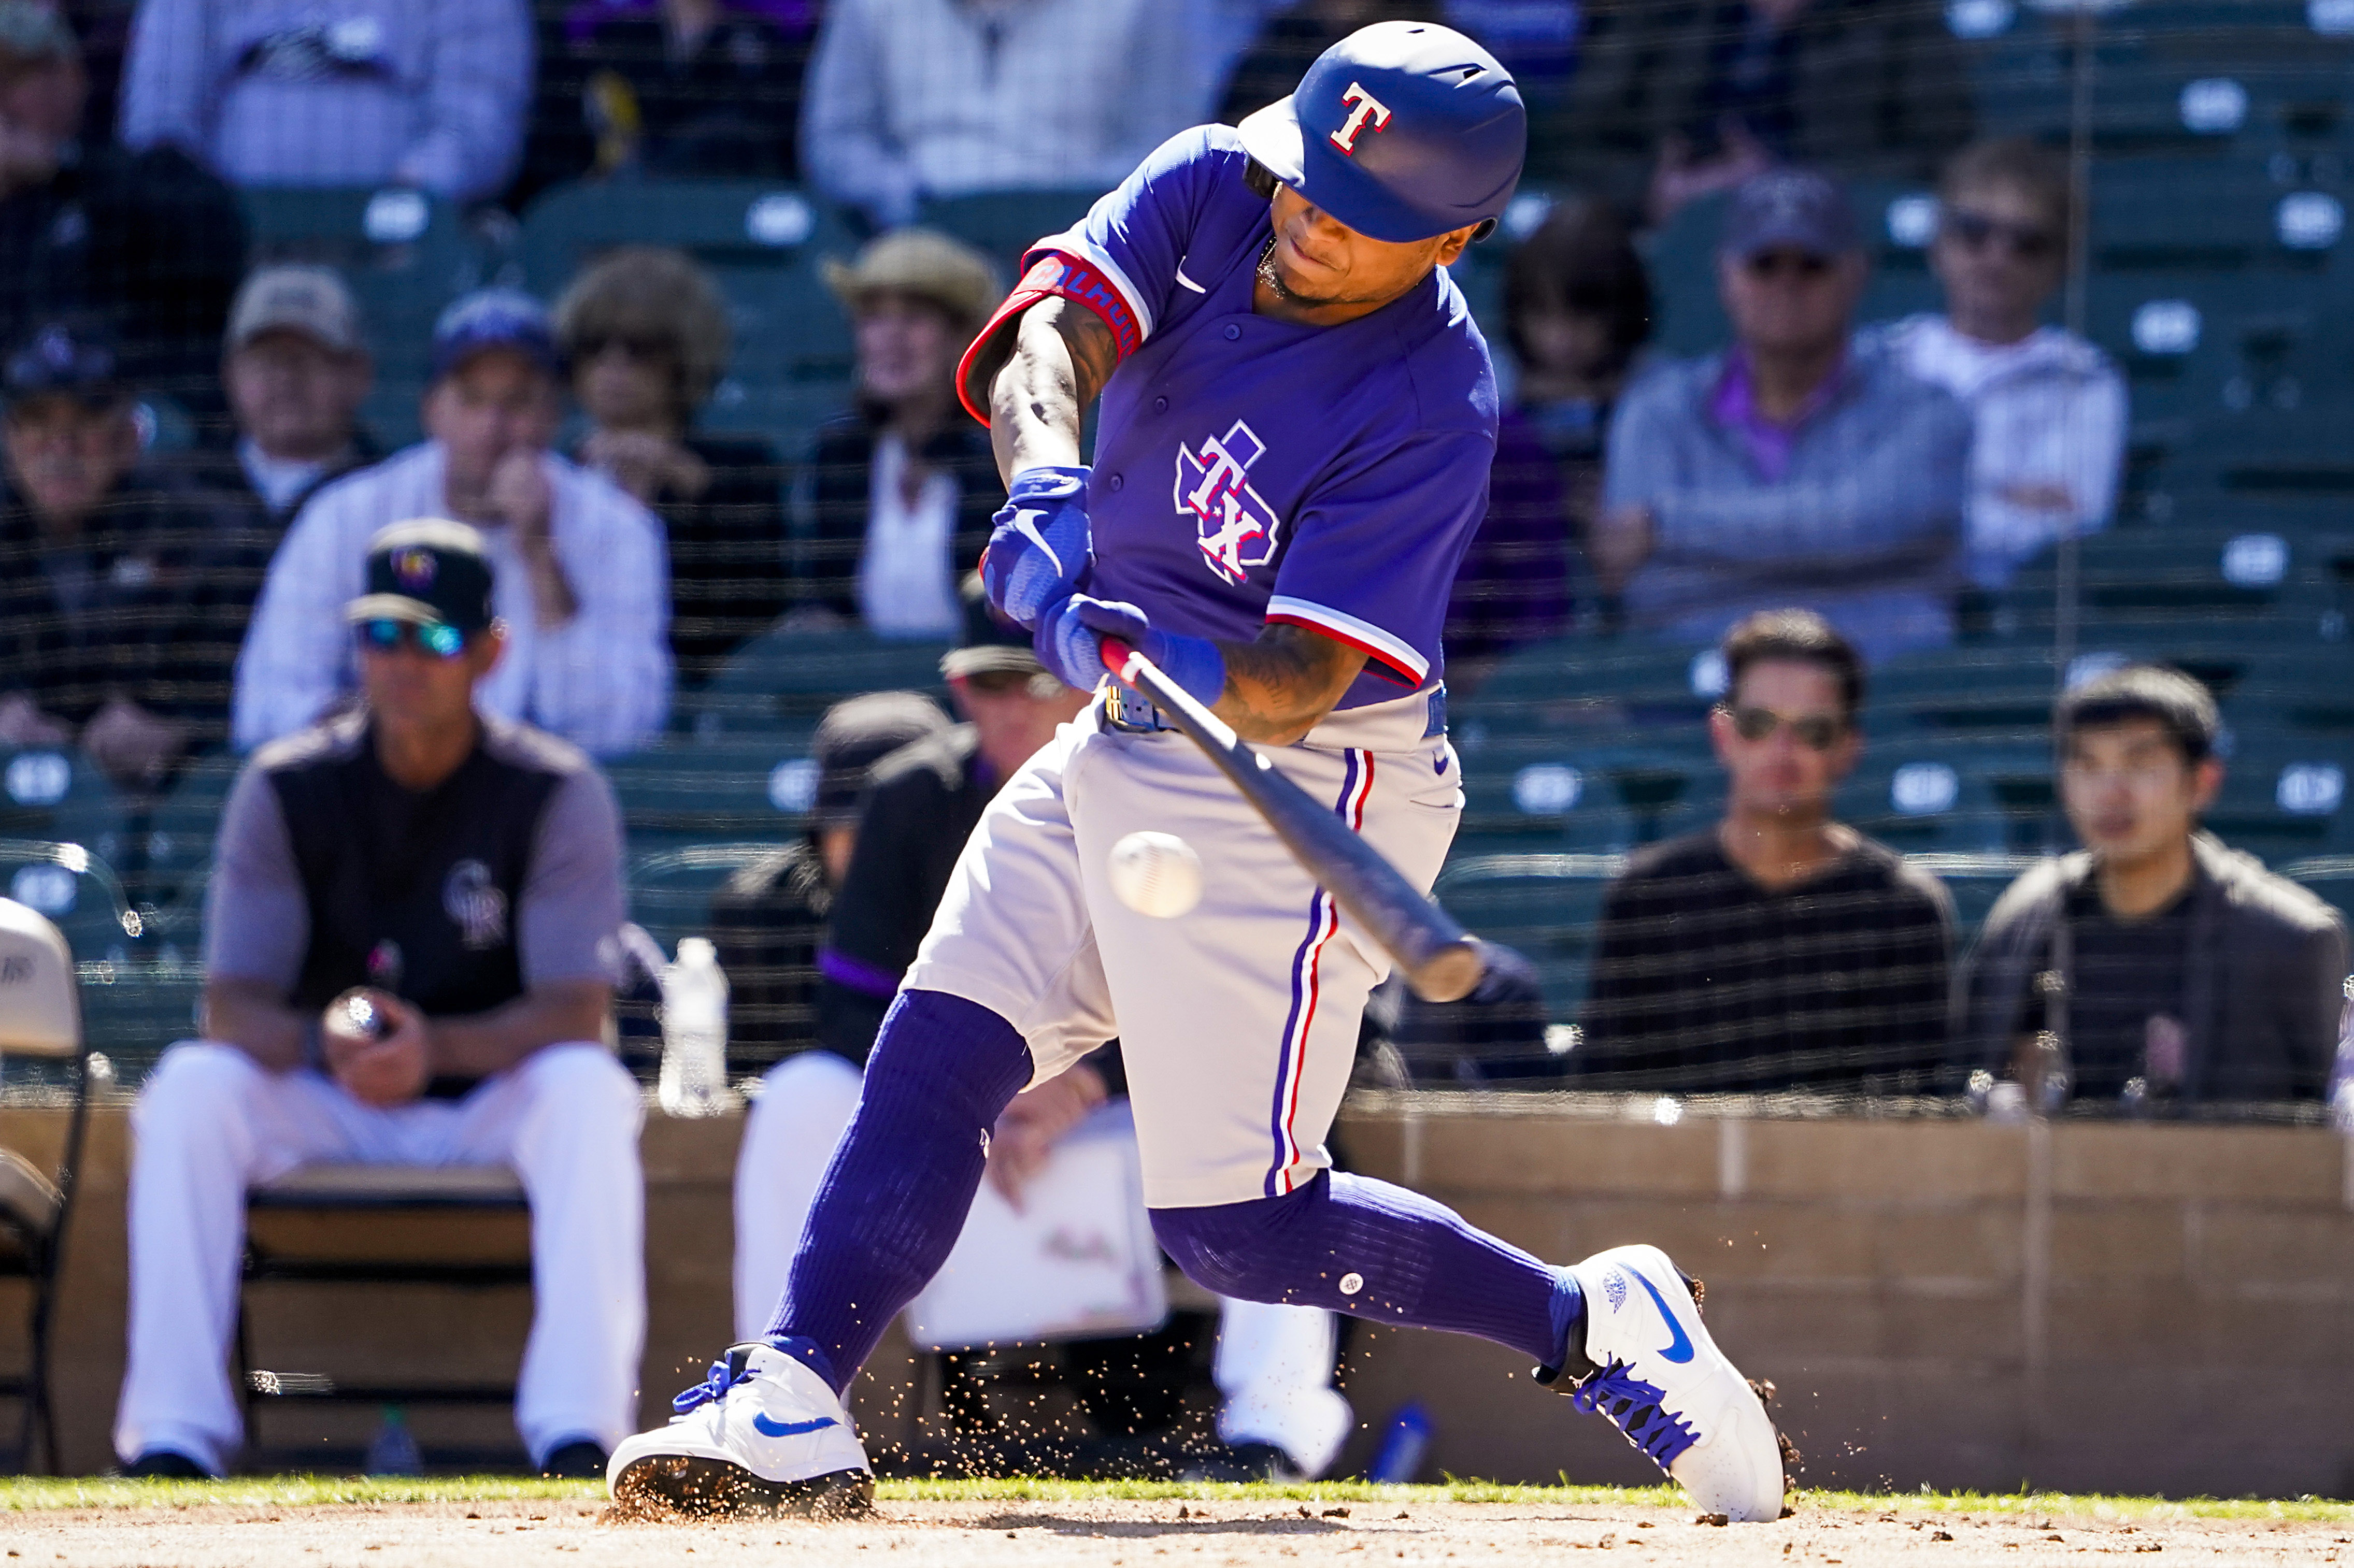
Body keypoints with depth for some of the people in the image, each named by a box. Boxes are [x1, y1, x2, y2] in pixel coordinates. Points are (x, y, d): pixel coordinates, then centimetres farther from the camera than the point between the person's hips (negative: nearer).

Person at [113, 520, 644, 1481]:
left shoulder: (555, 795, -5)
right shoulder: (285, 791, 0)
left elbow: (576, 1011, -15)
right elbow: (232, 1005, -8)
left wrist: (437, 1048, -35)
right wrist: (322, 1043, -32)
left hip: (492, 1105, -1)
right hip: (324, 1115, 1)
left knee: (587, 1088, -34)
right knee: (191, 1086, -28)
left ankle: (576, 1437, -41)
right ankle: (174, 1438, -33)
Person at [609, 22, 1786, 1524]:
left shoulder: (1433, 404, -23)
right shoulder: (1207, 190, -6)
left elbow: (1302, 679, -26)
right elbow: (1050, 331, -21)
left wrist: (1156, 660, -46)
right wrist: (1045, 476, -42)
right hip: (1125, 745, 7)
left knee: (1239, 1227, -8)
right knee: (935, 1060, -2)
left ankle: (1593, 1325, 7)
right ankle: (790, 1410, -1)